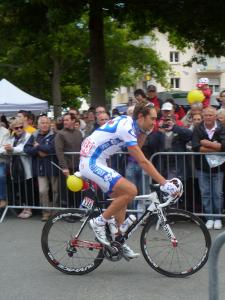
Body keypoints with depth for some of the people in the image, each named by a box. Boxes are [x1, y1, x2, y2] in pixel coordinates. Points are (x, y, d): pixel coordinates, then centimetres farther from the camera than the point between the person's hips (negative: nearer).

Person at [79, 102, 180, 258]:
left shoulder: (127, 121, 7)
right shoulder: (126, 128, -20)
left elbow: (138, 147, 16)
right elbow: (143, 161, -22)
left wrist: (144, 131, 1)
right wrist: (165, 183, -22)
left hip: (92, 162, 10)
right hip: (92, 163, -10)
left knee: (121, 196, 13)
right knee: (131, 190, -18)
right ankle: (99, 222, -5)